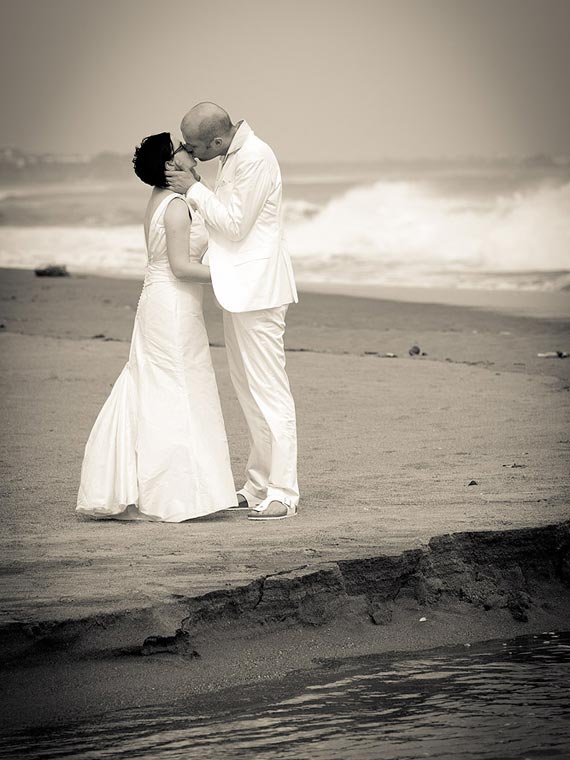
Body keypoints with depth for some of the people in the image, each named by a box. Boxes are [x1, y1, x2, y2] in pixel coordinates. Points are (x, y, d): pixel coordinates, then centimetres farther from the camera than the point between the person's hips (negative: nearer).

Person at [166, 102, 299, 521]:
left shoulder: (255, 158, -19)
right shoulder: (235, 155, 12)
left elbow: (235, 225, -19)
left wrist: (194, 189, -12)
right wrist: (194, 188, 4)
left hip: (257, 289, -10)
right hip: (241, 287, 10)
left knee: (269, 391, -8)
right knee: (248, 389, 15)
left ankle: (283, 493, -5)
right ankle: (259, 486, 23)